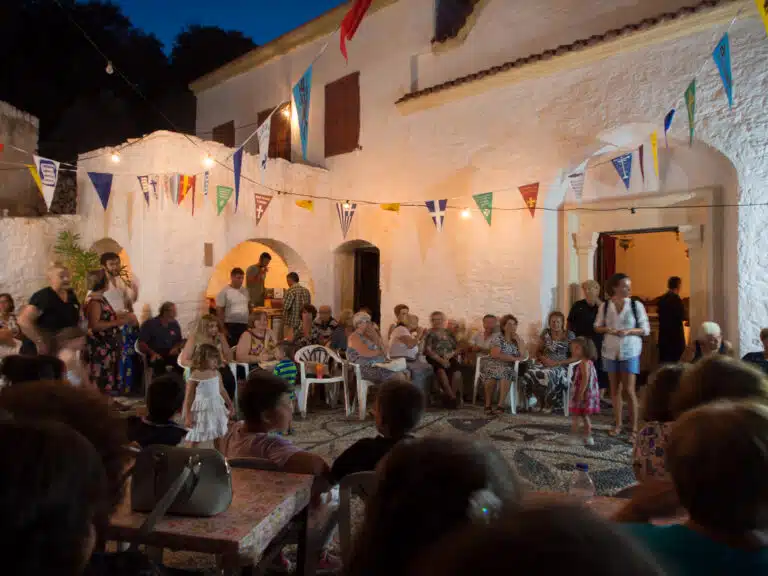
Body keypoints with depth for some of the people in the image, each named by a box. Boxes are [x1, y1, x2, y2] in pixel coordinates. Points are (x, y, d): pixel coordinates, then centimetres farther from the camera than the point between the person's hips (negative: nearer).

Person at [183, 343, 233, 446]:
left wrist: (230, 405, 16)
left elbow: (222, 390, 13)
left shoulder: (216, 373, 1)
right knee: (196, 439, 5)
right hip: (202, 410, -5)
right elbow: (188, 398, -11)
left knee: (219, 437, 14)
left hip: (216, 408, 5)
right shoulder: (194, 376, -15)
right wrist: (187, 417, -12)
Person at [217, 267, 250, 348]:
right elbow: (219, 311, -9)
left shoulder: (245, 291, 10)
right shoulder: (224, 291, -8)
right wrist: (223, 328, -13)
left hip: (244, 325, 6)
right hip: (231, 325, -5)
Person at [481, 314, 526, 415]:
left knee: (506, 371, -33)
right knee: (491, 370, -35)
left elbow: (523, 355, -2)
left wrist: (518, 339, -4)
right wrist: (514, 358, -13)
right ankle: (488, 405, -24)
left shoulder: (517, 339, 12)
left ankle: (501, 406, -30)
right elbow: (495, 354, -15)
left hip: (509, 367, 2)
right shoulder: (497, 337, -1)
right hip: (494, 364, -2)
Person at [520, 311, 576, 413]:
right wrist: (543, 358, -8)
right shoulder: (546, 333, 9)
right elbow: (538, 351, 15)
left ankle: (550, 404, -13)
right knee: (530, 373, -31)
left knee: (550, 375, -38)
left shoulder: (569, 335, 0)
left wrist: (558, 363, -15)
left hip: (561, 366, -3)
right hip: (544, 363, 3)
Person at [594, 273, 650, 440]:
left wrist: (629, 331, -20)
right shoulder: (605, 306, 0)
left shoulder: (636, 305, -6)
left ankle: (633, 428, 5)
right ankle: (618, 424, 23)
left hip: (630, 352, -3)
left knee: (629, 390, -5)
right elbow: (597, 326, 8)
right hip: (610, 351, 3)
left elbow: (646, 329, -3)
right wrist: (607, 329, -13)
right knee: (615, 389, 11)